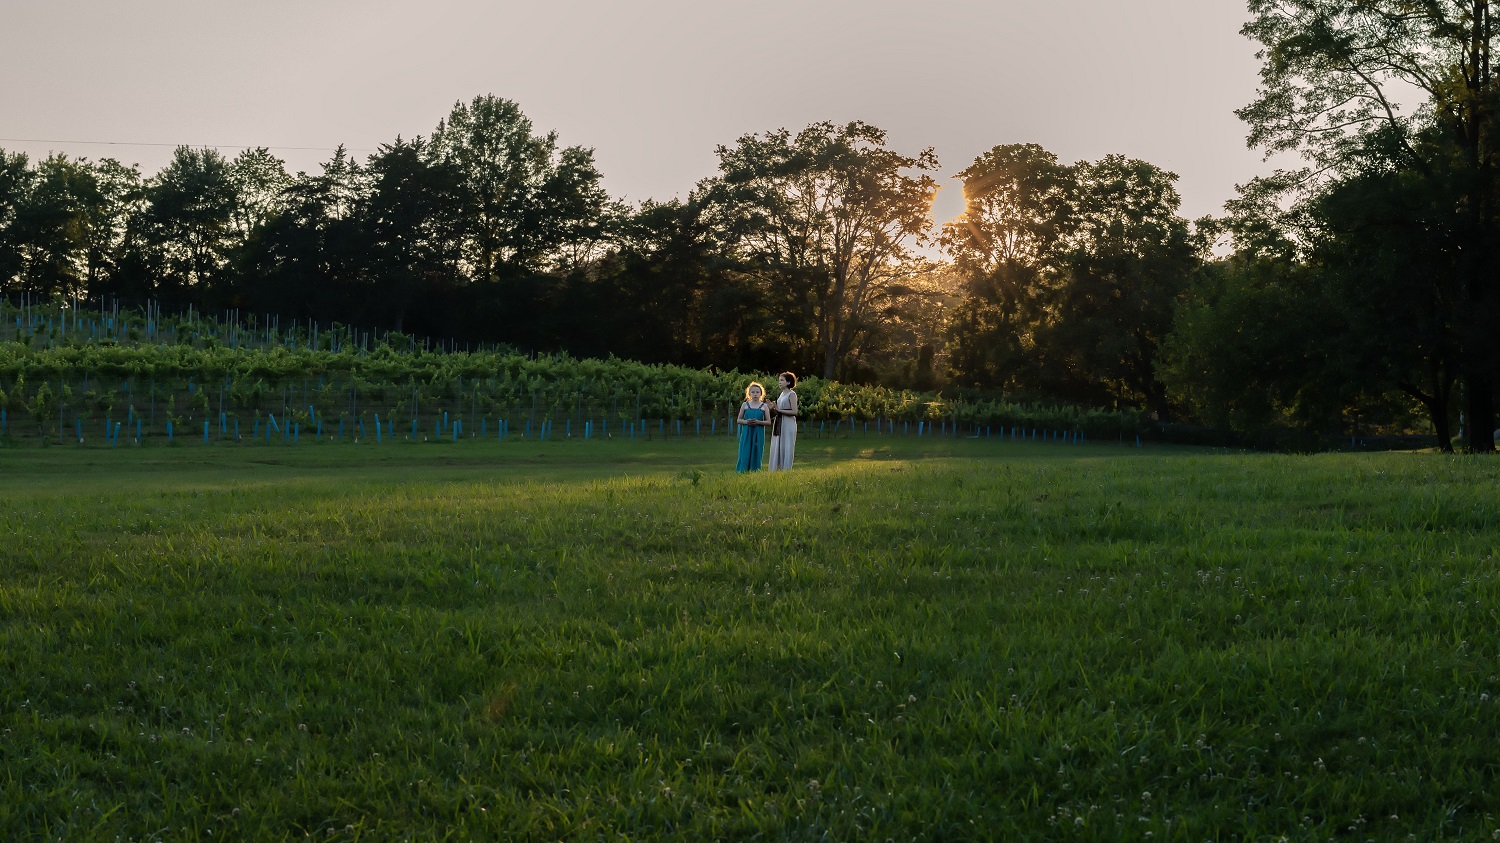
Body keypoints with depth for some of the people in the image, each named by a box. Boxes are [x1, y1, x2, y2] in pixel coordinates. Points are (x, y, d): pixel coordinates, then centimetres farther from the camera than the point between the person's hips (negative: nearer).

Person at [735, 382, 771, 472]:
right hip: (746, 433, 0)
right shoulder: (745, 405, 8)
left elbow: (768, 422, 4)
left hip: (758, 434, 0)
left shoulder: (764, 406, 6)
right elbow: (739, 420, 10)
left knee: (756, 454, -1)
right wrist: (746, 422, -11)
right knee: (745, 455, -4)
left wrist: (759, 422, -13)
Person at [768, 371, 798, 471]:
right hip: (779, 424, 8)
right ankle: (775, 469, 9)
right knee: (776, 448, 6)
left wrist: (779, 410, -16)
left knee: (786, 448, -5)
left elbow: (794, 412, -14)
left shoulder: (792, 394, -7)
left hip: (788, 425, -8)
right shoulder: (781, 394, 16)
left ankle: (785, 469, -2)